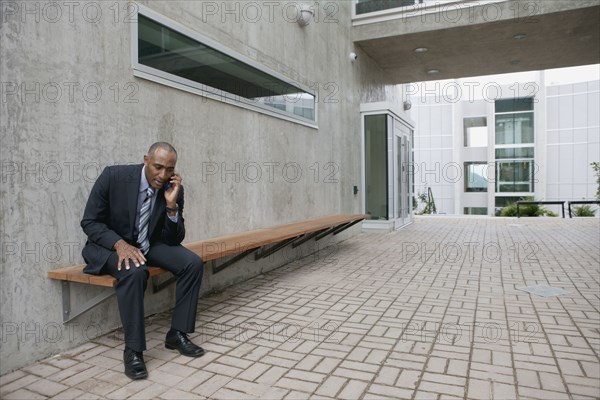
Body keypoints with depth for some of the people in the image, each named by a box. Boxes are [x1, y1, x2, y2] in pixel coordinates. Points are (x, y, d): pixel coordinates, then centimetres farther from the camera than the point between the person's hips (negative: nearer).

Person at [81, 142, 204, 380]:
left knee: (193, 263, -18)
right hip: (110, 243, -4)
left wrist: (172, 205, -23)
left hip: (149, 245, 4)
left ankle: (177, 334, -5)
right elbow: (89, 222, -12)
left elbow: (175, 239, -7)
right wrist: (119, 244, -29)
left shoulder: (174, 190, -9)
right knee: (134, 271, -36)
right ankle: (133, 350, -21)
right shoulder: (113, 176, -18)